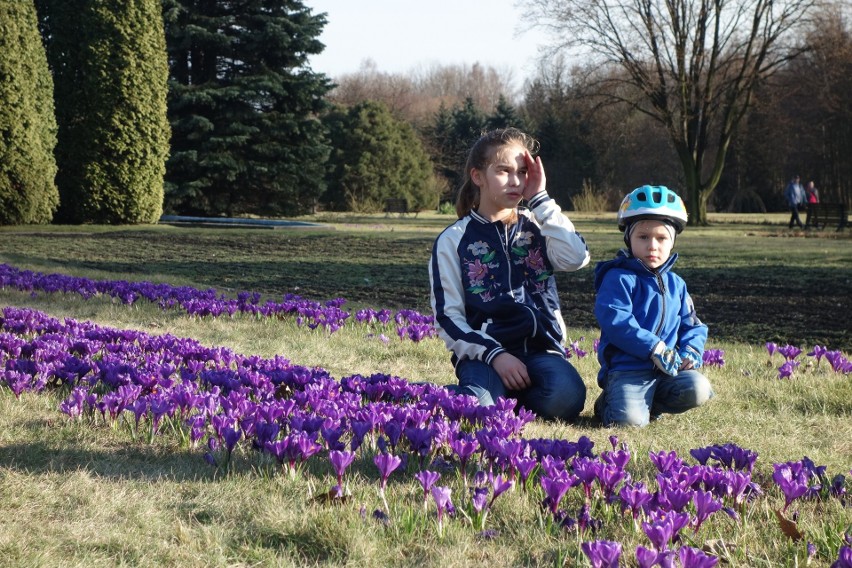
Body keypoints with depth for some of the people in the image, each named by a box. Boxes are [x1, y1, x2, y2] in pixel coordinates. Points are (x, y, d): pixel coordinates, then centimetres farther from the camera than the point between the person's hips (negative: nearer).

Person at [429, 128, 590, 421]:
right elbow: (447, 316, 1)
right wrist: (494, 354, -15)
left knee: (566, 397, -32)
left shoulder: (537, 227, 14)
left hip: (541, 348, 3)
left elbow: (576, 257, -8)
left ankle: (507, 399, -1)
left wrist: (540, 199, -3)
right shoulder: (453, 240, 7)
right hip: (484, 351, -3)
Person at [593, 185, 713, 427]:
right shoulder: (618, 278, -3)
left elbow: (692, 324, 21)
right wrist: (655, 348, -19)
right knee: (630, 420, -28)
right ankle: (609, 402, 9)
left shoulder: (676, 284, 18)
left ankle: (646, 402, 4)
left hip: (669, 369, 6)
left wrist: (691, 351, -1)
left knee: (697, 390, -22)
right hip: (627, 368, -6)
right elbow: (616, 321, -16)